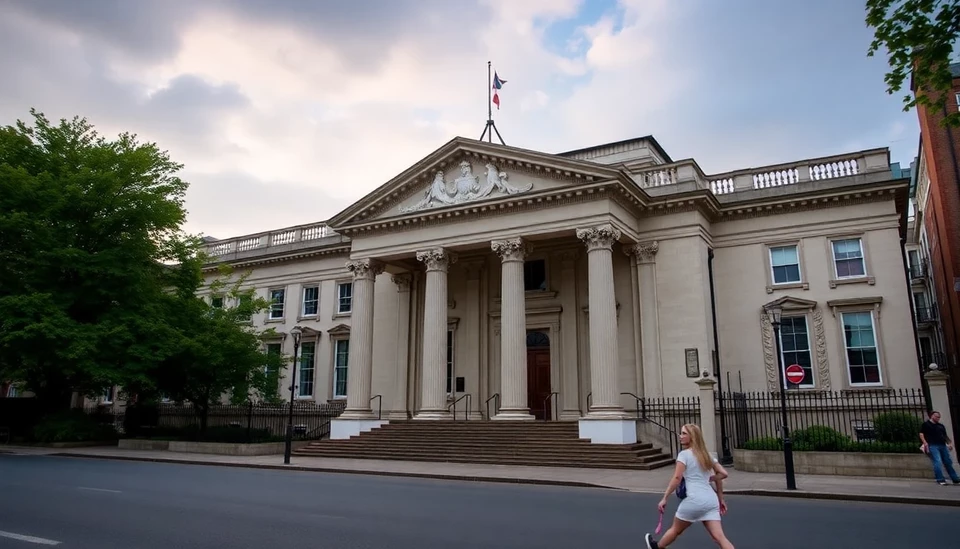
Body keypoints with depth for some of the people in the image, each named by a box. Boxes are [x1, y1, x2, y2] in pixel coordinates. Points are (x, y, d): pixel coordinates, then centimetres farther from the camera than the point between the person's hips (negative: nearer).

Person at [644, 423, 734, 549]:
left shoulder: (684, 454, -4)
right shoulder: (706, 454, 17)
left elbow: (677, 478, -14)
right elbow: (723, 473, 16)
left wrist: (664, 498, -11)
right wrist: (720, 499, 23)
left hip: (694, 500, -6)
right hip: (711, 500, 6)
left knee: (676, 530, 16)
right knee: (719, 536, -3)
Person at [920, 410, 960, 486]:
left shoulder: (941, 426, 23)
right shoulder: (926, 424, 5)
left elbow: (945, 436, 25)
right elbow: (921, 434, -1)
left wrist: (950, 443, 10)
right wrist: (925, 443, -14)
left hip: (943, 446, 6)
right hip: (933, 446, -6)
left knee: (948, 462, 8)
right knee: (937, 462, -15)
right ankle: (940, 480, -14)